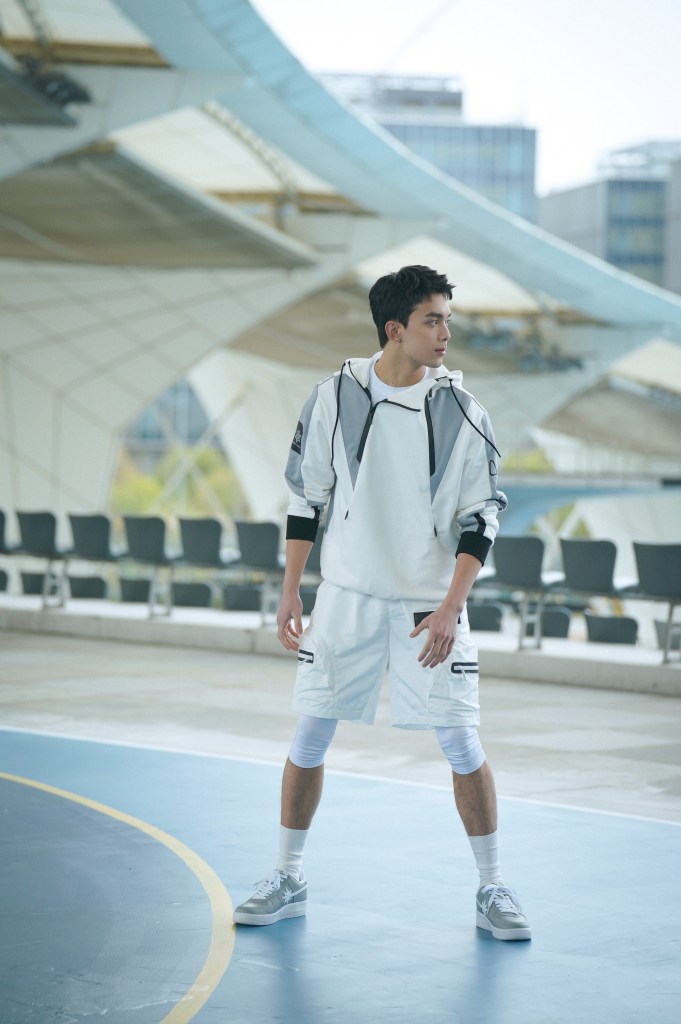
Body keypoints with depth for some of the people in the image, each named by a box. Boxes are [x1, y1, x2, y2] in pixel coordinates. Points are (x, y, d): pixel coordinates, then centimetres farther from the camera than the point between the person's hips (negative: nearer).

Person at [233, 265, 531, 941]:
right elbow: (304, 497, 6)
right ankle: (287, 882, 18)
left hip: (430, 603, -1)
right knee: (309, 735, 3)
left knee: (462, 746, -4)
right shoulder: (335, 397, -3)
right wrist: (290, 590, 2)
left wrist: (450, 607, -13)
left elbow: (481, 517, -4)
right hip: (347, 595, 1)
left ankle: (492, 891, 11)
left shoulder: (460, 411, -5)